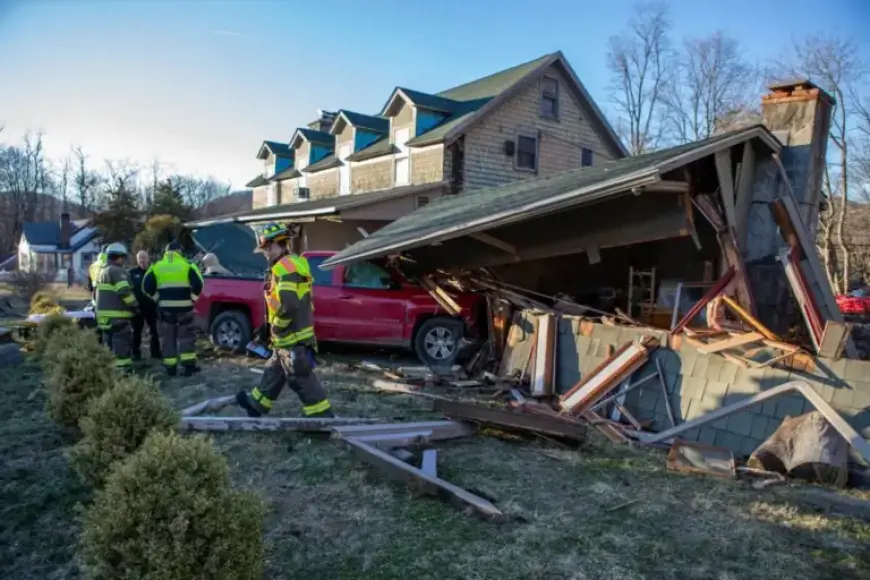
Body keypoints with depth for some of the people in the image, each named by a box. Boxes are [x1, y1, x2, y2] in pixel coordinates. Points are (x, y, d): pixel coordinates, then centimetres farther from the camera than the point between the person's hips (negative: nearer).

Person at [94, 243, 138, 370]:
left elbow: (96, 291, 25)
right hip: (117, 315, -10)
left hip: (104, 314, 10)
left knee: (109, 342, 17)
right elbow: (124, 291, -22)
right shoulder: (117, 271, -14)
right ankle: (121, 368, -8)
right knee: (122, 341, -7)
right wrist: (135, 304, -11)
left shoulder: (102, 271, 19)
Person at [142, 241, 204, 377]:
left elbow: (146, 287, 3)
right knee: (186, 336, 6)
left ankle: (170, 367, 11)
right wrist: (192, 297, 8)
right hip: (184, 306, -1)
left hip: (165, 307, 2)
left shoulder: (156, 267, 7)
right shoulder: (187, 265, 0)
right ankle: (189, 365, 0)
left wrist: (157, 298, 16)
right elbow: (198, 284, -8)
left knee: (167, 338, 10)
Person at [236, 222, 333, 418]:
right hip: (295, 333, 11)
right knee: (273, 372, 24)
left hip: (292, 337, -11)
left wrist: (277, 329, -12)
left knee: (302, 380, -4)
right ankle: (256, 404, 41)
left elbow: (287, 305, -29)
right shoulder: (294, 263, 14)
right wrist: (269, 326, 24)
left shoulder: (285, 267, -20)